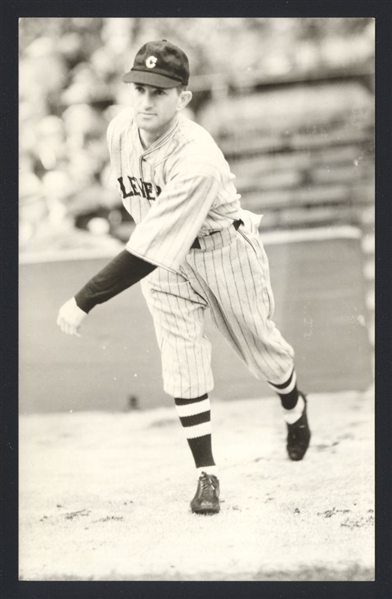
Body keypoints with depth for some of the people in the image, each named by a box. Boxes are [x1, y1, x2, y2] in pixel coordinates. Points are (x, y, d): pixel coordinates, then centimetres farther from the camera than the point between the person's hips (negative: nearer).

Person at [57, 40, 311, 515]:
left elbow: (147, 252, -41)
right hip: (161, 258, 5)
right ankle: (206, 474, 1)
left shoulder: (198, 162, -38)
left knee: (259, 347, 14)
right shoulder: (120, 130, -17)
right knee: (181, 363, -6)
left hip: (223, 249, -4)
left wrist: (84, 302, -41)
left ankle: (293, 408, 47)